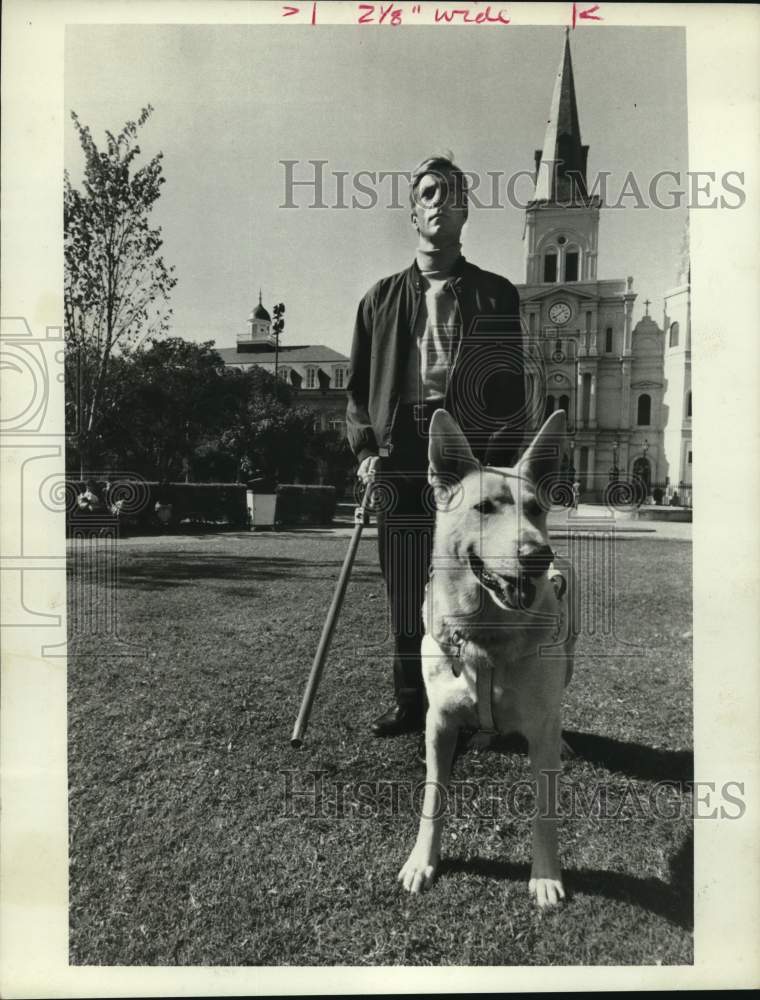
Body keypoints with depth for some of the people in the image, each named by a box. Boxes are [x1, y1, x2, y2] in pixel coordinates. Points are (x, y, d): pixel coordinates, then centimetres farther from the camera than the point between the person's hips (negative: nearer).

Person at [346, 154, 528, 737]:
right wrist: (366, 449, 1)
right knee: (405, 595, 5)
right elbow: (359, 387, 17)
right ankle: (411, 703, 19)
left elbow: (510, 391, 4)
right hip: (401, 465, 2)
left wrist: (500, 467, -8)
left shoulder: (496, 296, 10)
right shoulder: (381, 299, 16)